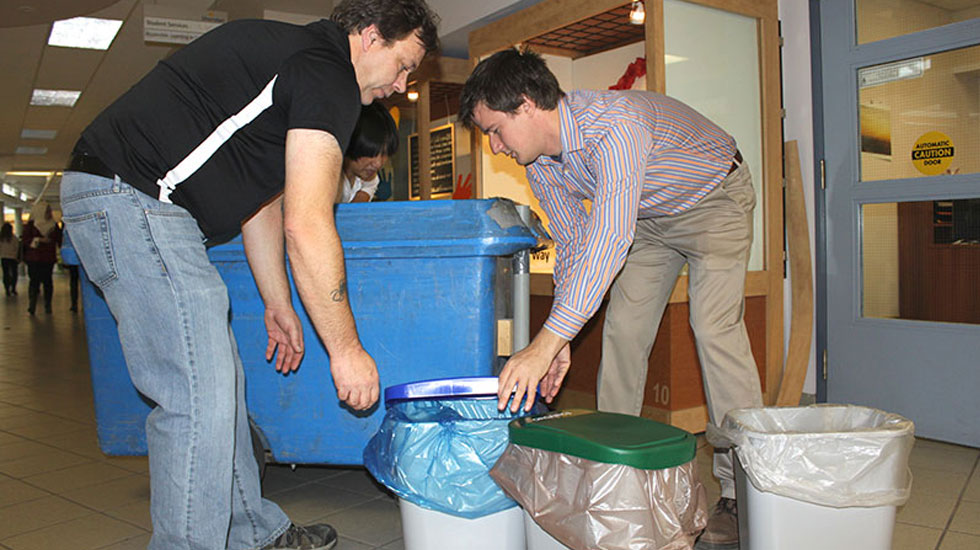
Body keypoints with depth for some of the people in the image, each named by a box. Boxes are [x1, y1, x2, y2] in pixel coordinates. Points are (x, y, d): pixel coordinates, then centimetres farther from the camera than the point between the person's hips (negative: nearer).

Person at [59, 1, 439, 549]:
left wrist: (278, 304, 23)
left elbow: (260, 197, 22)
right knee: (201, 395, -10)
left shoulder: (290, 55, 21)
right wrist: (346, 347, -13)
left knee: (220, 378, 13)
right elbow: (307, 226, -19)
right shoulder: (328, 73, -12)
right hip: (132, 198, -11)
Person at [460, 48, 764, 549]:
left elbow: (609, 240, -48)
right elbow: (572, 247, -5)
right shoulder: (540, 163, -12)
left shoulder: (615, 124, -38)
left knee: (714, 327, -20)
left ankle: (741, 492, -12)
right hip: (649, 217, 7)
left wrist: (546, 343, -52)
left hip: (714, 199, -7)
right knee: (622, 329, -2)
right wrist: (558, 341, -13)